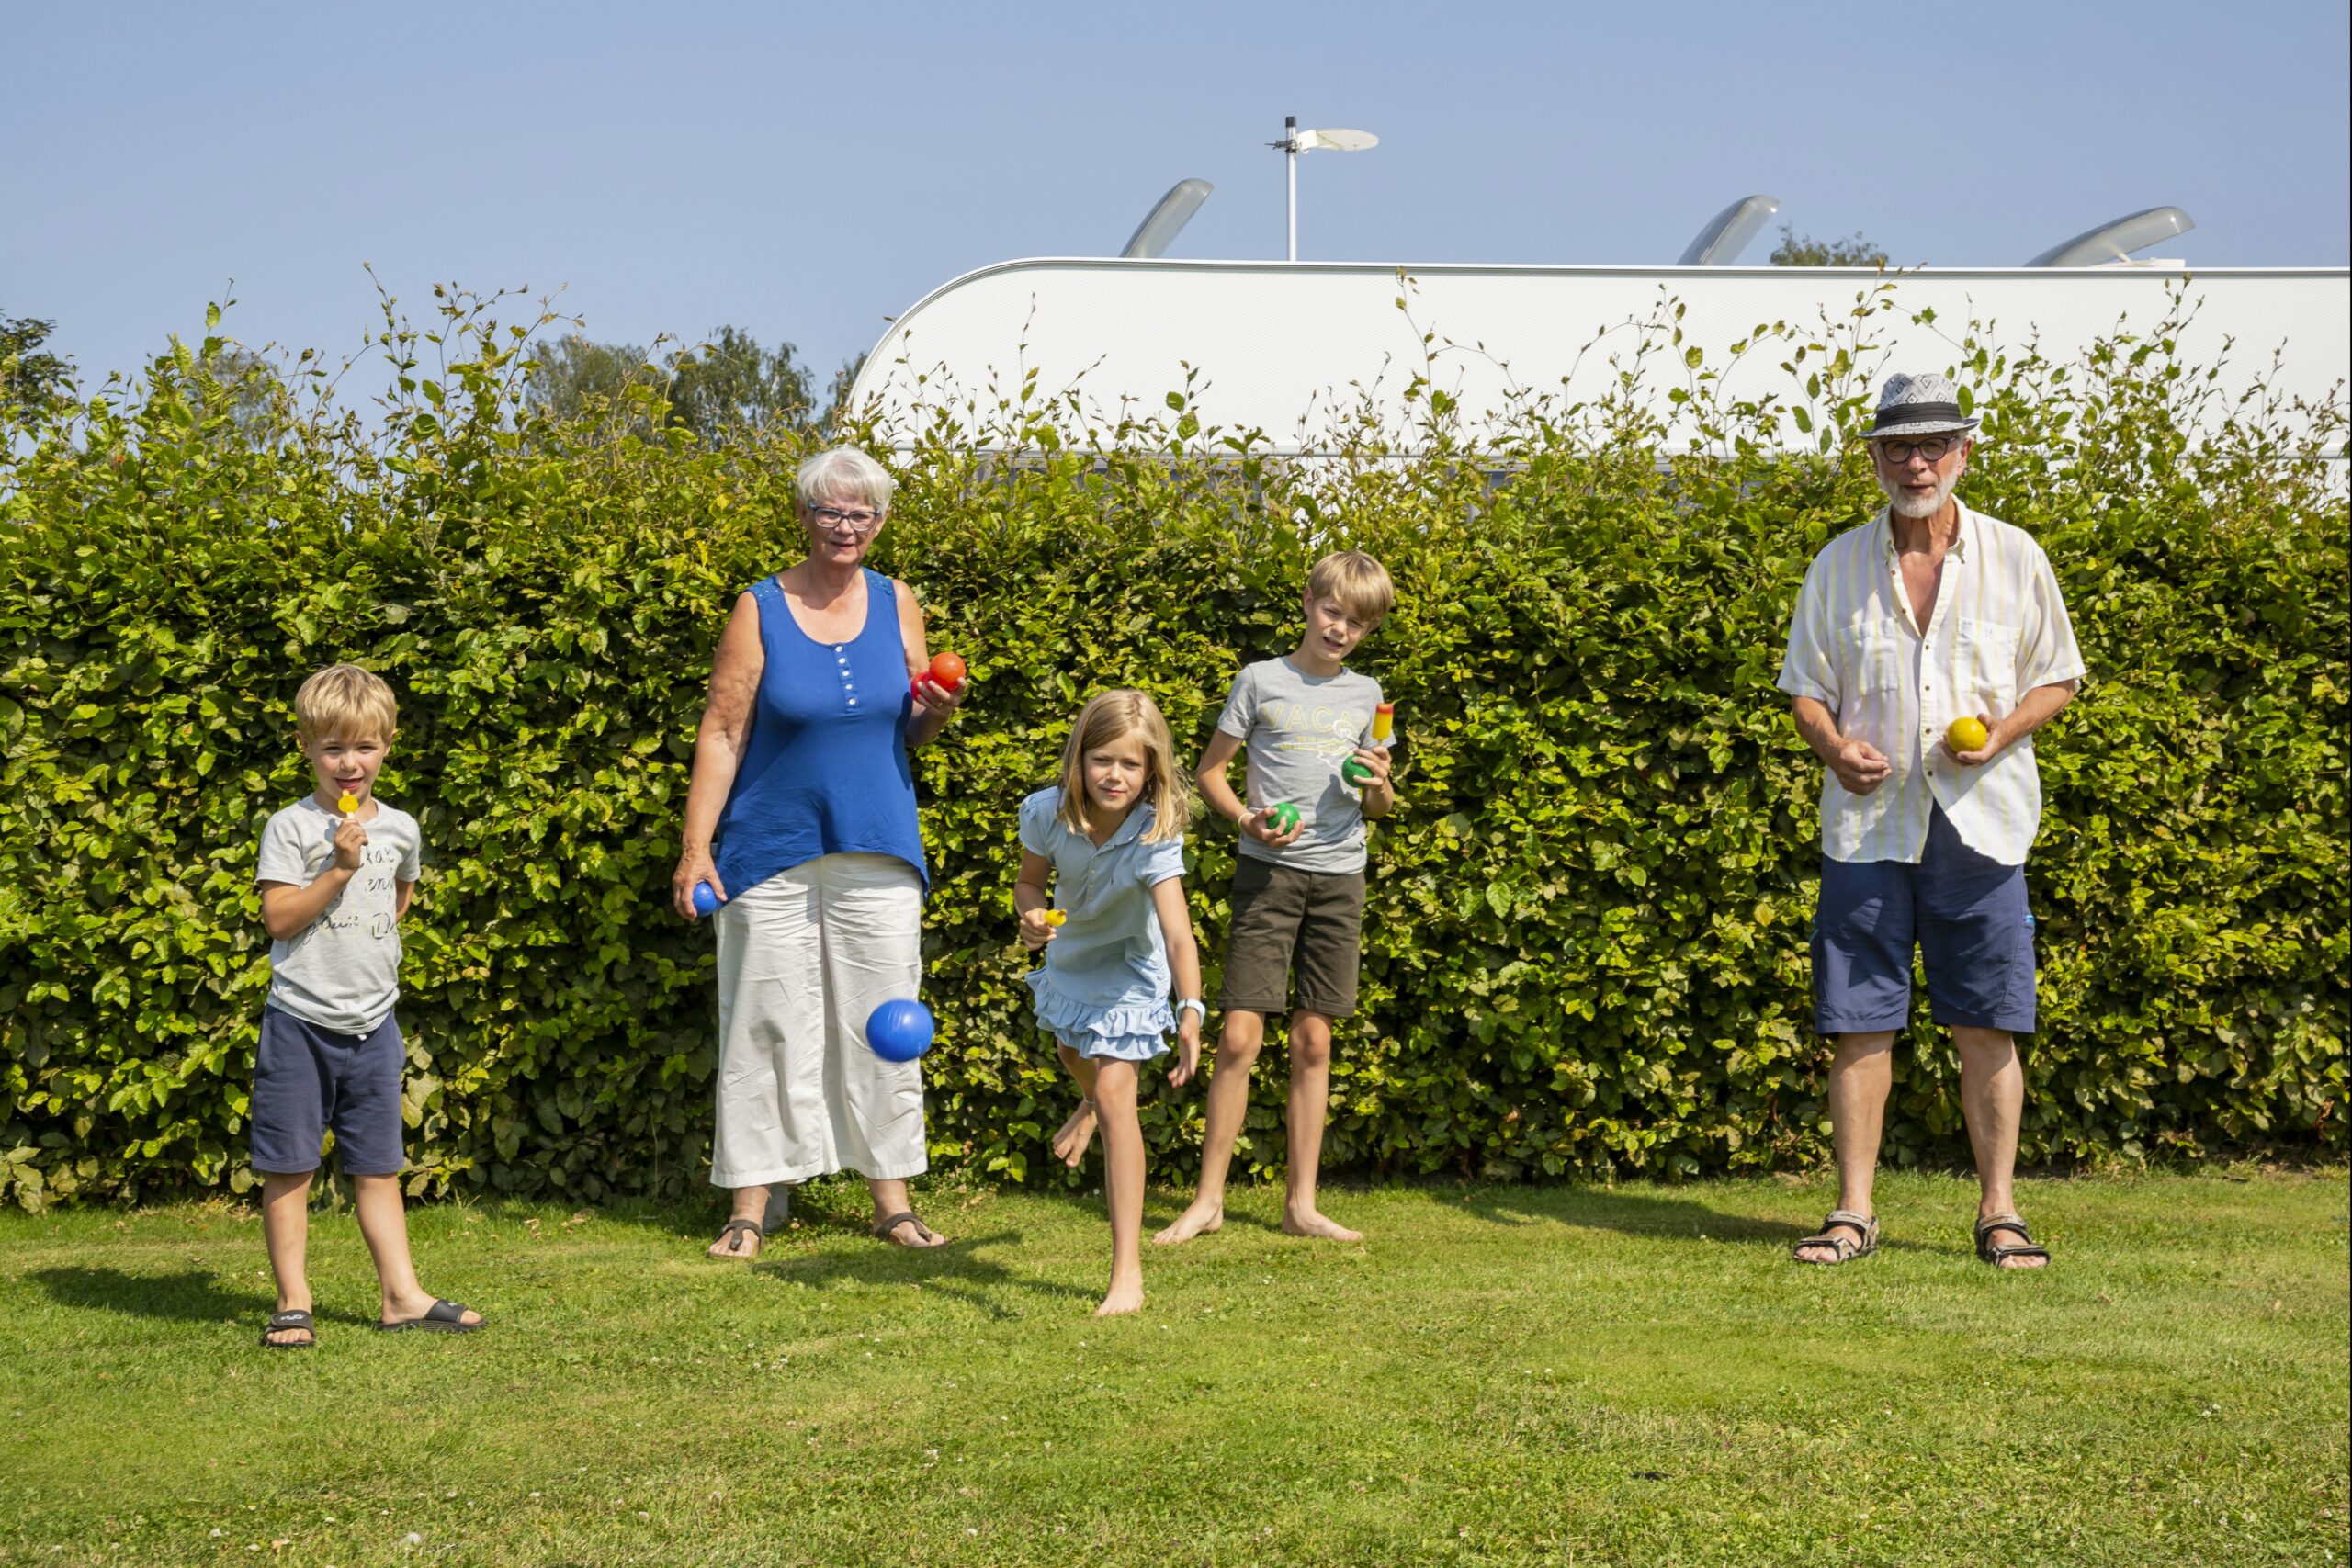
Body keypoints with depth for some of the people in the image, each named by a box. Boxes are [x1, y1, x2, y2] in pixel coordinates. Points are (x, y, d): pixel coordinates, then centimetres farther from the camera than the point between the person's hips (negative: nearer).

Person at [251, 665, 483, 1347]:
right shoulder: (291, 828, -7)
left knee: (378, 1166, 9)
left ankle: (400, 1293, 14)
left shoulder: (399, 828, 7)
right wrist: (340, 867, -20)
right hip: (300, 1021, -4)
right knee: (289, 1166, 1)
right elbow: (278, 917, -14)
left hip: (372, 1021, 4)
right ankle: (293, 1302, 8)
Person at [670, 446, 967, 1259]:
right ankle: (749, 1207, 10)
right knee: (768, 1025, 1)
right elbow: (721, 734, -5)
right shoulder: (759, 610, -4)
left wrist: (937, 711, -10)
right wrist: (696, 847, -10)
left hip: (878, 851, 3)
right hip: (773, 851, -3)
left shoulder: (897, 604, 6)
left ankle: (892, 1200, 16)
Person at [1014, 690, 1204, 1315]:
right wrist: (1032, 919, -30)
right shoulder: (1046, 813, -25)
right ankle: (1090, 1106, 74)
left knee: (1115, 1092, -19)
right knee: (1072, 1050, 32)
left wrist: (1190, 1011, -60)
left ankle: (1128, 1271, -19)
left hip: (1130, 969, -5)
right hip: (1070, 955, 5)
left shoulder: (1155, 837, -35)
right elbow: (1030, 882, -7)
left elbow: (1178, 934, -46)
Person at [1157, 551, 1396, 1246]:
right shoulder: (1262, 680, 3)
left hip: (1339, 876, 3)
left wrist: (1380, 785, -4)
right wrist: (1246, 818, -12)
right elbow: (1210, 770, 6)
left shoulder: (1366, 694, 12)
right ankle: (1209, 1198, 1)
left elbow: (1379, 808, 19)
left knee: (1313, 1039, 5)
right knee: (1239, 1035, -8)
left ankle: (1301, 1203, 11)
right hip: (1269, 869, -3)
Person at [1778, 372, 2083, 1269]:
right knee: (1860, 1022, 0)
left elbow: (2055, 678, 11)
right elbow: (1805, 688, 12)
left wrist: (2002, 732, -9)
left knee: (1988, 1026, -1)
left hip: (1979, 820, -1)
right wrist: (1834, 747, -9)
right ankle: (1853, 1213, 7)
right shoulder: (1838, 565, 7)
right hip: (1868, 821, 1)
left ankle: (1998, 1212, 8)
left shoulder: (2014, 558, 5)